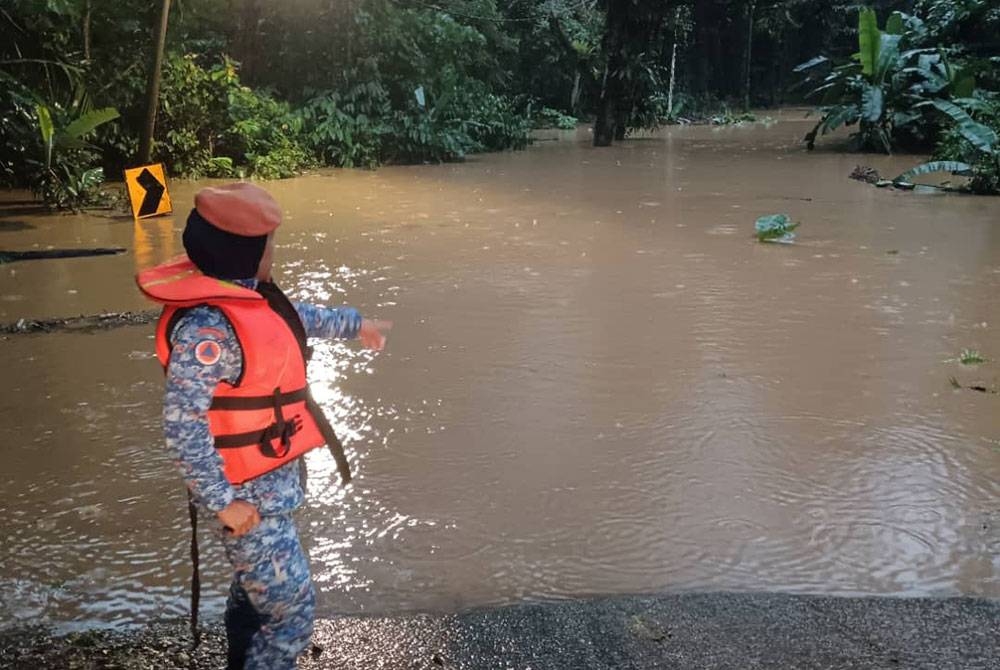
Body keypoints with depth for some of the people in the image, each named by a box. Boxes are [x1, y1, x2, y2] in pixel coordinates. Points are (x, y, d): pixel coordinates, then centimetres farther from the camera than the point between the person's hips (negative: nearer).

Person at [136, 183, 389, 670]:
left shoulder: (240, 294, 0)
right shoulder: (208, 325, -30)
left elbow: (293, 318, 20)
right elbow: (181, 426, -29)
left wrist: (354, 324, 33)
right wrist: (222, 502, -22)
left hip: (267, 481, 10)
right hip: (248, 495, -10)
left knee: (254, 593, 26)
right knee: (292, 608, 0)